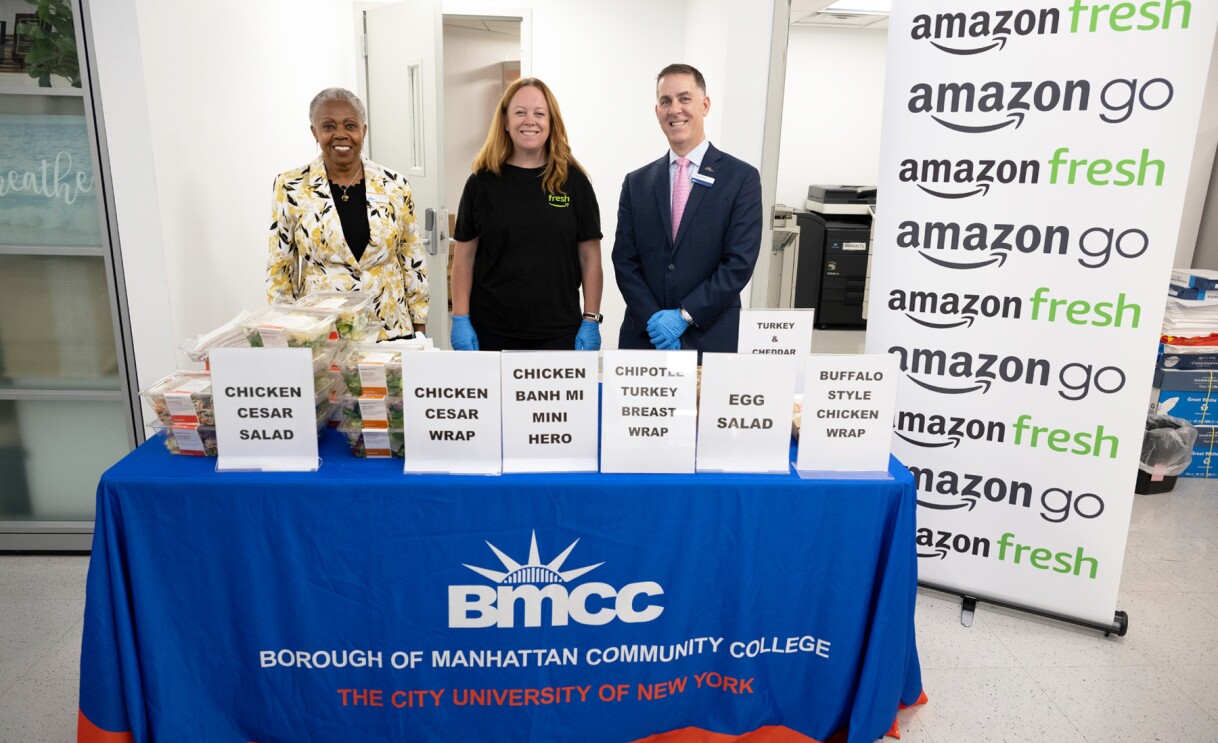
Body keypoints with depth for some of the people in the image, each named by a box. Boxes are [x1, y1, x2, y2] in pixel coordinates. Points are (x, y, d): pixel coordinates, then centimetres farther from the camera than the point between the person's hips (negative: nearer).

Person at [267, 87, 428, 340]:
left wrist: (420, 329, 5)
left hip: (391, 330, 1)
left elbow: (412, 263, 6)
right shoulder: (291, 188, -2)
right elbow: (279, 269, 3)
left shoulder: (395, 186, 1)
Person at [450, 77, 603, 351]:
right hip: (492, 330, 1)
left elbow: (590, 255, 2)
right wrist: (460, 319, -2)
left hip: (559, 330, 0)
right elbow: (464, 255, 4)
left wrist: (591, 321, -2)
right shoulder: (482, 182, 3)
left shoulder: (573, 181, 2)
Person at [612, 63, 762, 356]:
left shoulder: (742, 178, -2)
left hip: (710, 341, -2)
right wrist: (654, 319, -10)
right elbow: (624, 260, 3)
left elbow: (740, 262, -8)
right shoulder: (637, 183, 7)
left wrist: (684, 315, -13)